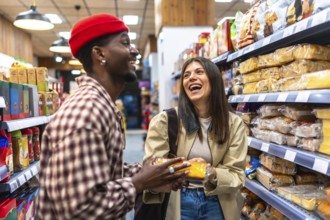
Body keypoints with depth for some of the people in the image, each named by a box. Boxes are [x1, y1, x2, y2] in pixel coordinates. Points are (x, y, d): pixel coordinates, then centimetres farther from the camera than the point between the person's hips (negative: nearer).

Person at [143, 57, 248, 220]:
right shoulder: (164, 121, -12)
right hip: (176, 203, -1)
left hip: (216, 204, 2)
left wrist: (213, 175, -27)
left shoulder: (234, 124, -5)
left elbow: (236, 175, -7)